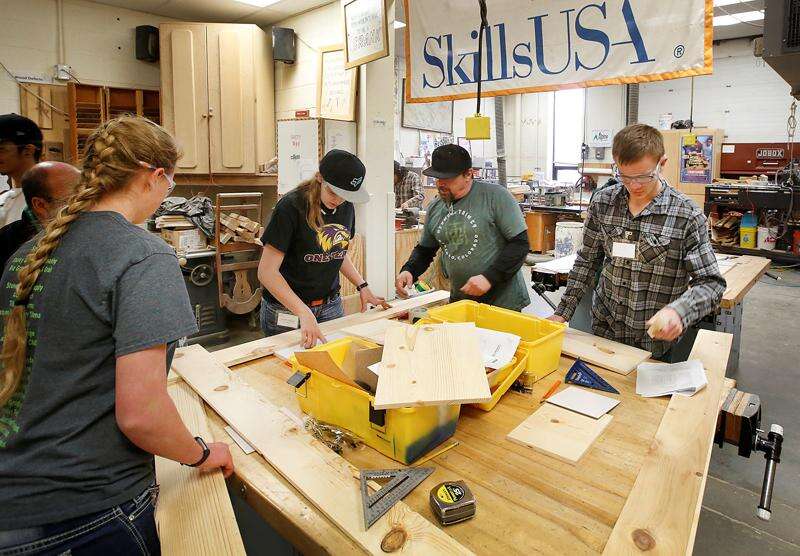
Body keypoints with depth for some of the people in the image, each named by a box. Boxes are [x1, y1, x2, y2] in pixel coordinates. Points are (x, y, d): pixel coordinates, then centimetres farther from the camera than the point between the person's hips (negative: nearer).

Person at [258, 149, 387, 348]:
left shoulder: (346, 207, 0)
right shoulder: (292, 206, -19)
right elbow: (267, 271, -21)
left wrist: (362, 286, 3)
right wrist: (304, 313, -29)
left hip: (330, 305, 5)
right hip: (287, 309, -5)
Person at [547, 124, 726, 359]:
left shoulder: (687, 215, -16)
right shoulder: (603, 201, -6)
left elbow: (711, 283, -13)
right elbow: (587, 262, 2)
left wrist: (678, 311, -33)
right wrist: (563, 313, -1)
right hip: (603, 331, 3)